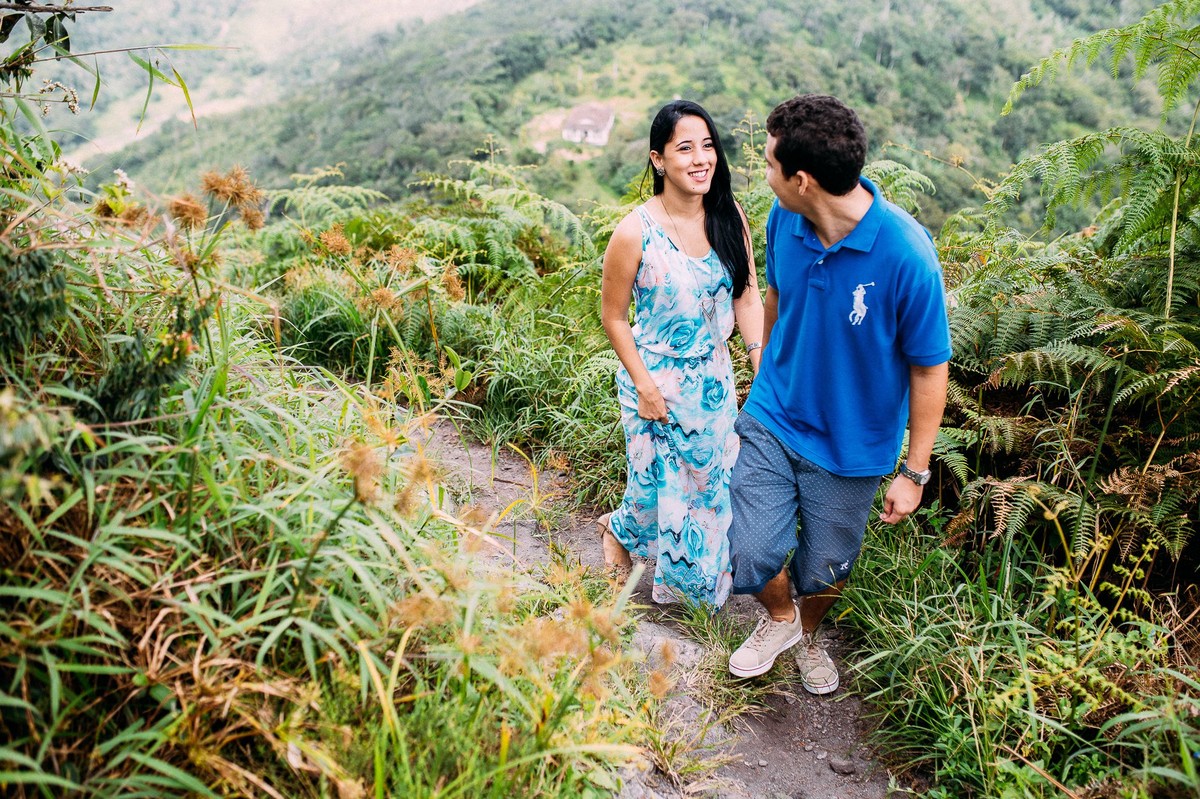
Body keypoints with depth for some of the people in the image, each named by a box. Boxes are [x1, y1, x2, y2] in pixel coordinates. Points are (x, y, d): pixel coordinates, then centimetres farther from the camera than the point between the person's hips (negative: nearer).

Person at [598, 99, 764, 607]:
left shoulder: (730, 218, -6)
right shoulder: (636, 232, -20)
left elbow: (747, 296, 0)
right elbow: (613, 316, -11)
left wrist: (760, 357, -11)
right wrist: (645, 385, -12)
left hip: (714, 379, 5)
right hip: (656, 379, -4)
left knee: (711, 477, 18)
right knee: (660, 480, 10)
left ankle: (684, 579, 45)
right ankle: (619, 529, 47)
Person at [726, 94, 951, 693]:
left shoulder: (906, 255, -27)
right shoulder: (784, 219, -12)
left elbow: (929, 369, -16)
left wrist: (914, 472, -11)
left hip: (851, 444, -3)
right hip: (770, 419, 3)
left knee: (825, 569, 15)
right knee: (749, 556, 1)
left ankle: (808, 634, 51)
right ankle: (779, 618, 37)